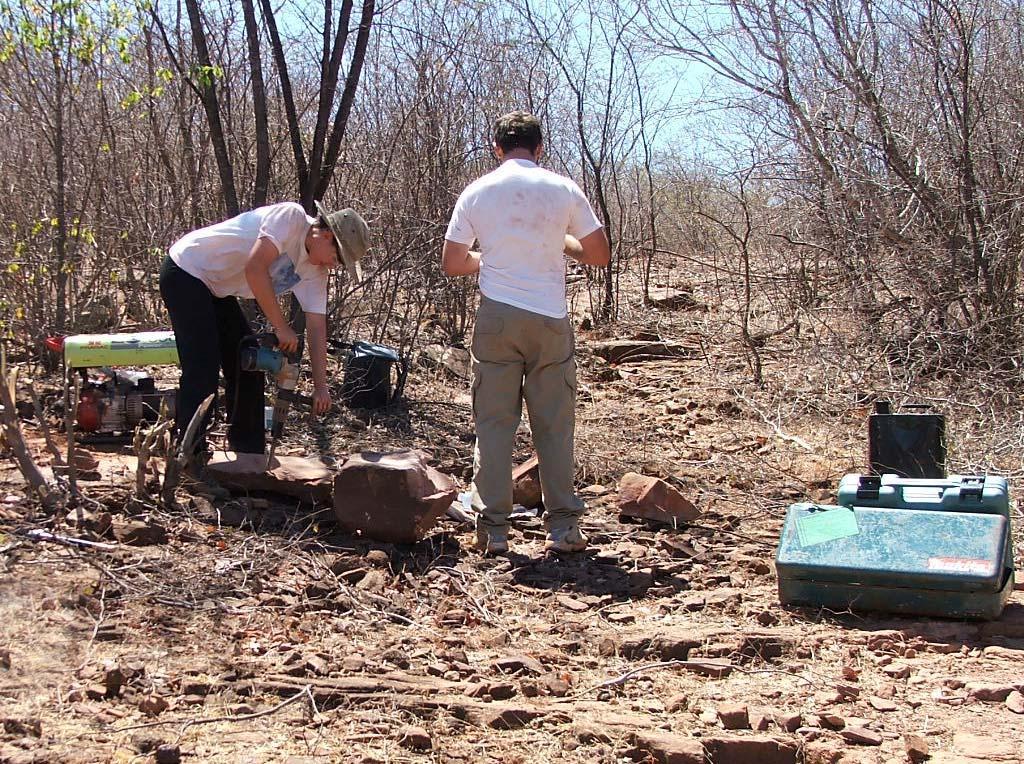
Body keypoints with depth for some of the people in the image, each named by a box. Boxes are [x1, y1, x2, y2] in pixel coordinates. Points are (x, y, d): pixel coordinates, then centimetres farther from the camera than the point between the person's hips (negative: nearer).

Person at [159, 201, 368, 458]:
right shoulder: (291, 216, -24)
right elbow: (255, 269, -33)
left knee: (248, 365, 8)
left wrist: (321, 387, -7)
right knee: (203, 369, -15)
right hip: (185, 271, -9)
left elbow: (317, 326, -1)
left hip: (216, 290, 9)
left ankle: (249, 453, 18)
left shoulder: (316, 271, 0)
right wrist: (281, 327, -28)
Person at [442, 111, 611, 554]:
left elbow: (451, 264, 7)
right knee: (554, 425, 8)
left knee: (494, 424, 6)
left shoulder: (476, 193, 2)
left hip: (497, 319, 0)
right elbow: (599, 255, 4)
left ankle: (493, 528, 6)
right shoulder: (563, 190, 0)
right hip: (550, 320, 0)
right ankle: (562, 526, 10)